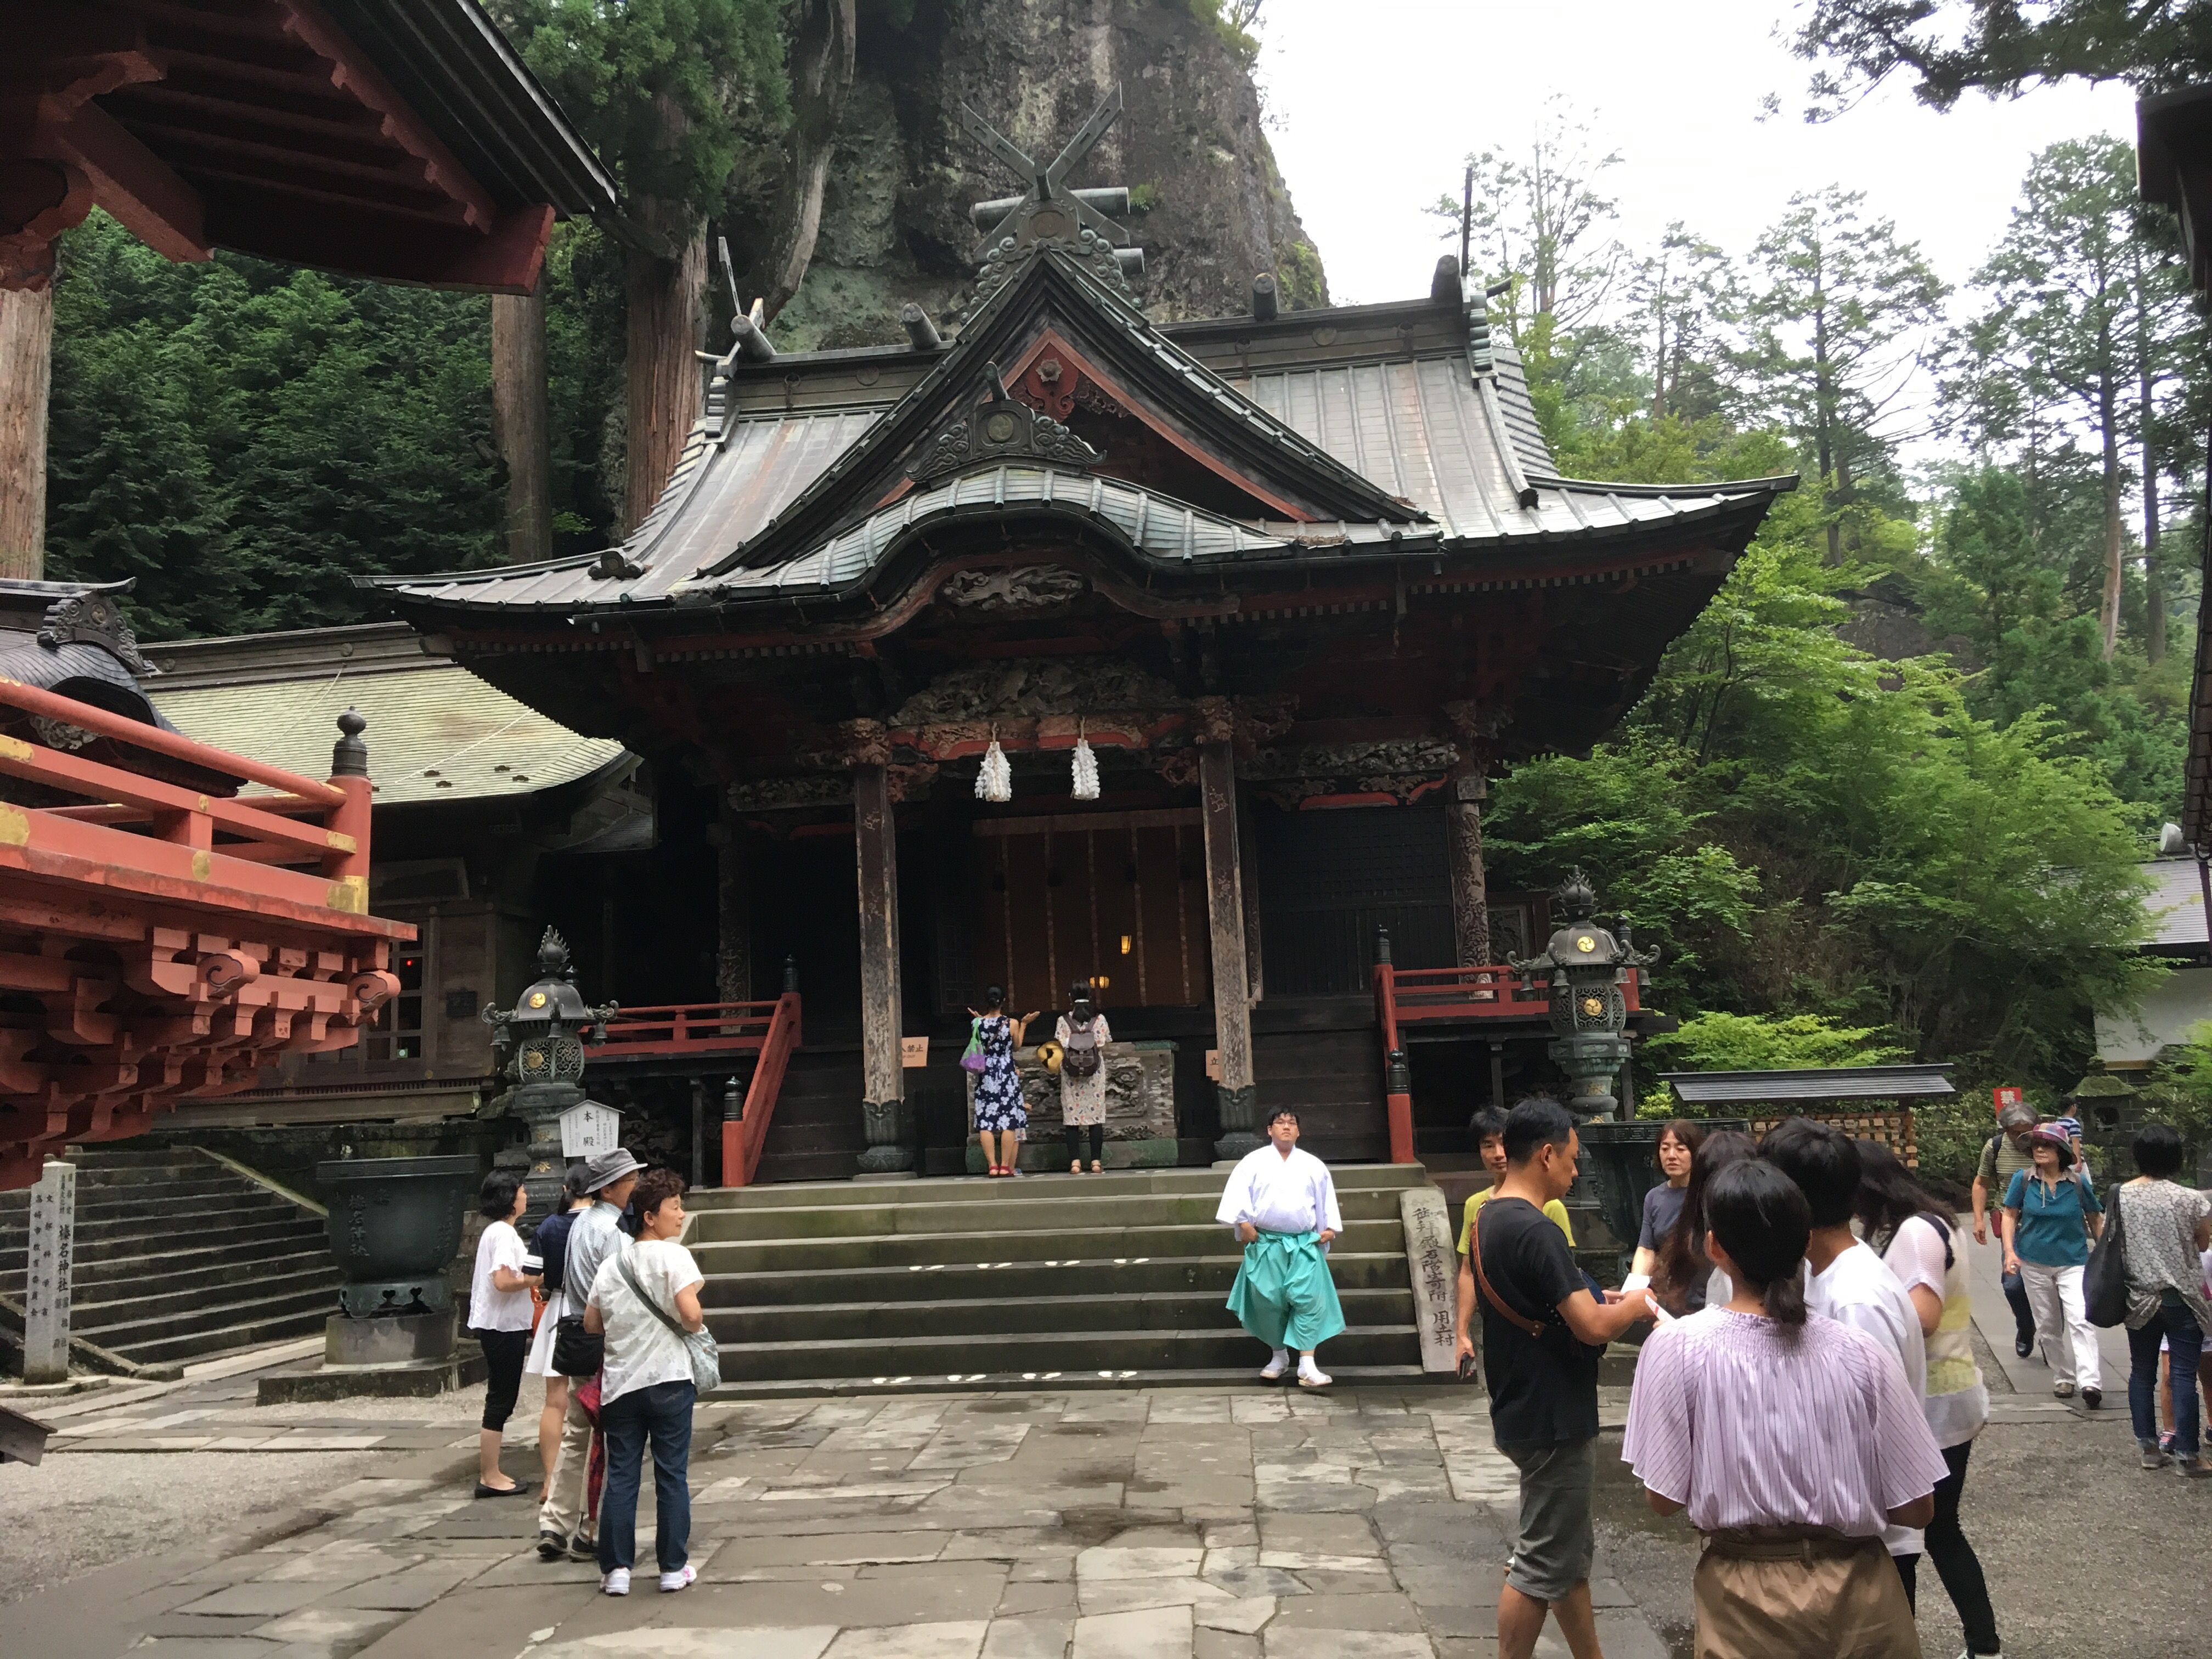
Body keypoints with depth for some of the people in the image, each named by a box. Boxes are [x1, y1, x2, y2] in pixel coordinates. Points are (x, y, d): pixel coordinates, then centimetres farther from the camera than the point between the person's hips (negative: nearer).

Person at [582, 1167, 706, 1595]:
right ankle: (674, 1567, 10)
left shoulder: (611, 1264, 9)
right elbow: (691, 1313, -20)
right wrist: (699, 1325, 1)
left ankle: (616, 1568, 11)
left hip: (620, 1383, 5)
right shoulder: (672, 1255, -9)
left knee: (620, 1475, 10)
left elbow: (591, 1323, 11)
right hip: (669, 1378, -4)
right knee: (672, 1474, 5)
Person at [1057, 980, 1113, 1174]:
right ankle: (1096, 1162, 0)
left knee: (1072, 1116, 2)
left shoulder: (1064, 1021, -1)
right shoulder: (1099, 1019, 0)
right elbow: (1103, 1048, 0)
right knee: (1096, 1115, 4)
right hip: (1095, 1075, 0)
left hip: (1071, 1076, 0)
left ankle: (1075, 1162, -3)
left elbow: (1060, 1050, -3)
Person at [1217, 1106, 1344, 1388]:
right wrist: (1243, 1222, -13)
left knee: (1307, 1300, -9)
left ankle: (1308, 1366, -10)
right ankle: (1279, 1356, 25)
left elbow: (1326, 1199, 14)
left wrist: (1329, 1228, 6)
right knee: (1269, 1301, 5)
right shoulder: (1254, 1162, 2)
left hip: (1304, 1244, 1)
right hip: (1266, 1244, 0)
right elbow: (1238, 1193, -3)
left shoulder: (1313, 1165, 9)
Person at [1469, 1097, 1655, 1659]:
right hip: (1552, 1421, -10)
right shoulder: (1535, 1231, -24)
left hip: (1524, 1412, 10)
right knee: (1541, 1565, 2)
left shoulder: (1489, 1219, 6)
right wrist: (1637, 1302, -6)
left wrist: (1599, 1299, 8)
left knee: (1571, 1551, 20)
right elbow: (1592, 1328, -25)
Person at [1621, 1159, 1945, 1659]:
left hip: (1745, 1599, -1)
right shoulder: (1858, 1352, -13)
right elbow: (1915, 1509, -6)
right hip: (1856, 1595, 1)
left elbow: (1664, 1498, -10)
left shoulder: (1677, 1347, -15)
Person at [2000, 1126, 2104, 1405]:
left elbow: (2096, 1219, 7)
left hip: (2073, 1262, -2)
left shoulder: (2077, 1182, -6)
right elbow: (2010, 1215, 4)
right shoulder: (2023, 1180, -3)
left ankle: (2091, 1382, -23)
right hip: (2034, 1263, 2)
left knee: (2080, 1319, -18)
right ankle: (2063, 1377, 25)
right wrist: (2010, 1251, -6)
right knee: (2049, 1325, 11)